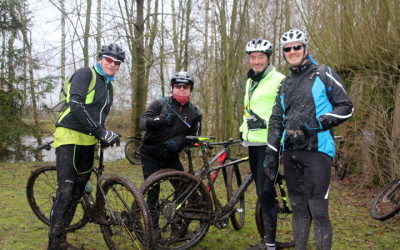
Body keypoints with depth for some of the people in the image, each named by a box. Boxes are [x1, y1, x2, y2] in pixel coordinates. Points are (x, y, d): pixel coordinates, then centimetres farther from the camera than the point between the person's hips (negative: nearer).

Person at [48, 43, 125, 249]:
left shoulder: (109, 86, 18)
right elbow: (76, 105, -21)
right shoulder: (85, 74, -7)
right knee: (65, 191, -12)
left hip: (88, 141, 8)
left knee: (77, 192, 9)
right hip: (69, 137, -8)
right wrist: (100, 131, -23)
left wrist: (104, 135, 8)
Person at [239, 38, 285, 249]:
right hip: (253, 143, 8)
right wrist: (243, 129, 18)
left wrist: (265, 122, -22)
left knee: (265, 192, -11)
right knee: (262, 192, 13)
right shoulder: (250, 81, 20)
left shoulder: (278, 80, -7)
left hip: (268, 143, -8)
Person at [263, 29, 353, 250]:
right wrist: (270, 152, 11)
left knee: (318, 210, -8)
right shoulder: (285, 84, 18)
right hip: (291, 152, 5)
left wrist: (321, 122, -17)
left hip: (317, 150, -5)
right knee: (298, 209, 11)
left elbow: (346, 107, -1)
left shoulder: (324, 74, 2)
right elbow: (276, 121, 19)